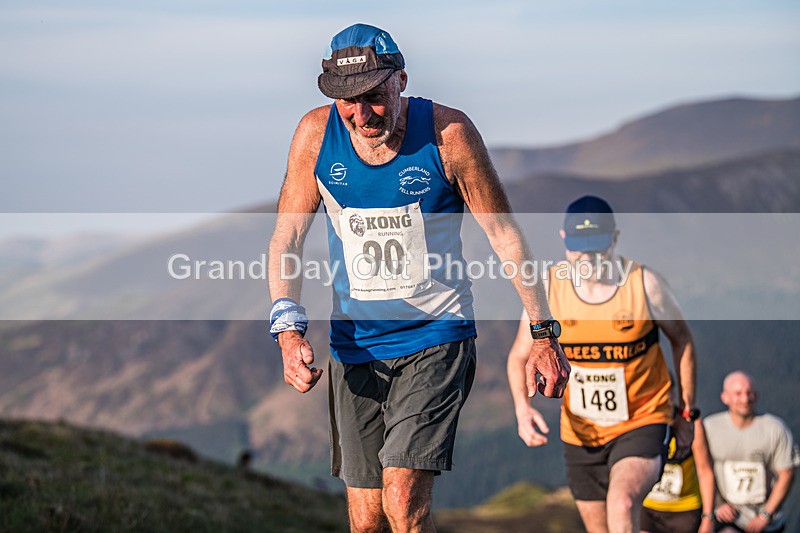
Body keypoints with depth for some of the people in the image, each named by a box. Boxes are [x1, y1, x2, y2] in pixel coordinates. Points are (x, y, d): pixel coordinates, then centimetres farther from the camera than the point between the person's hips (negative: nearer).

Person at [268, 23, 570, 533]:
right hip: (355, 342, 3)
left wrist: (544, 335, -3)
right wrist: (289, 329, -17)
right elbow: (287, 238, -2)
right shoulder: (317, 133, -4)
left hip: (437, 337, -3)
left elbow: (505, 234, -4)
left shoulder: (448, 132, -11)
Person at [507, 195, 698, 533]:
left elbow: (682, 340, 4)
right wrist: (522, 407, -17)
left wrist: (686, 413, 6)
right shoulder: (547, 288, -7)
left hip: (642, 423, -3)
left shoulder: (645, 284, -12)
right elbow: (519, 356, 2)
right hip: (580, 433, 4)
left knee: (622, 505, -29)